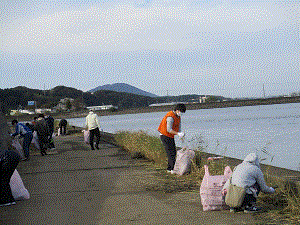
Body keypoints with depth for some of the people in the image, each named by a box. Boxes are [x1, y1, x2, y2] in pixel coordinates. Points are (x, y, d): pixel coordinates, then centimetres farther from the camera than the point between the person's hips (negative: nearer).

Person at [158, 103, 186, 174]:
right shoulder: (170, 117, -24)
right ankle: (173, 169, -10)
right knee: (171, 152, -11)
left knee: (174, 152, 10)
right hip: (165, 136, -10)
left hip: (170, 136, 10)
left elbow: (179, 127, 9)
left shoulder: (178, 116, 7)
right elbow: (169, 130, -27)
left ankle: (169, 168, 16)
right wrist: (178, 134, -29)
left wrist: (181, 134, -10)